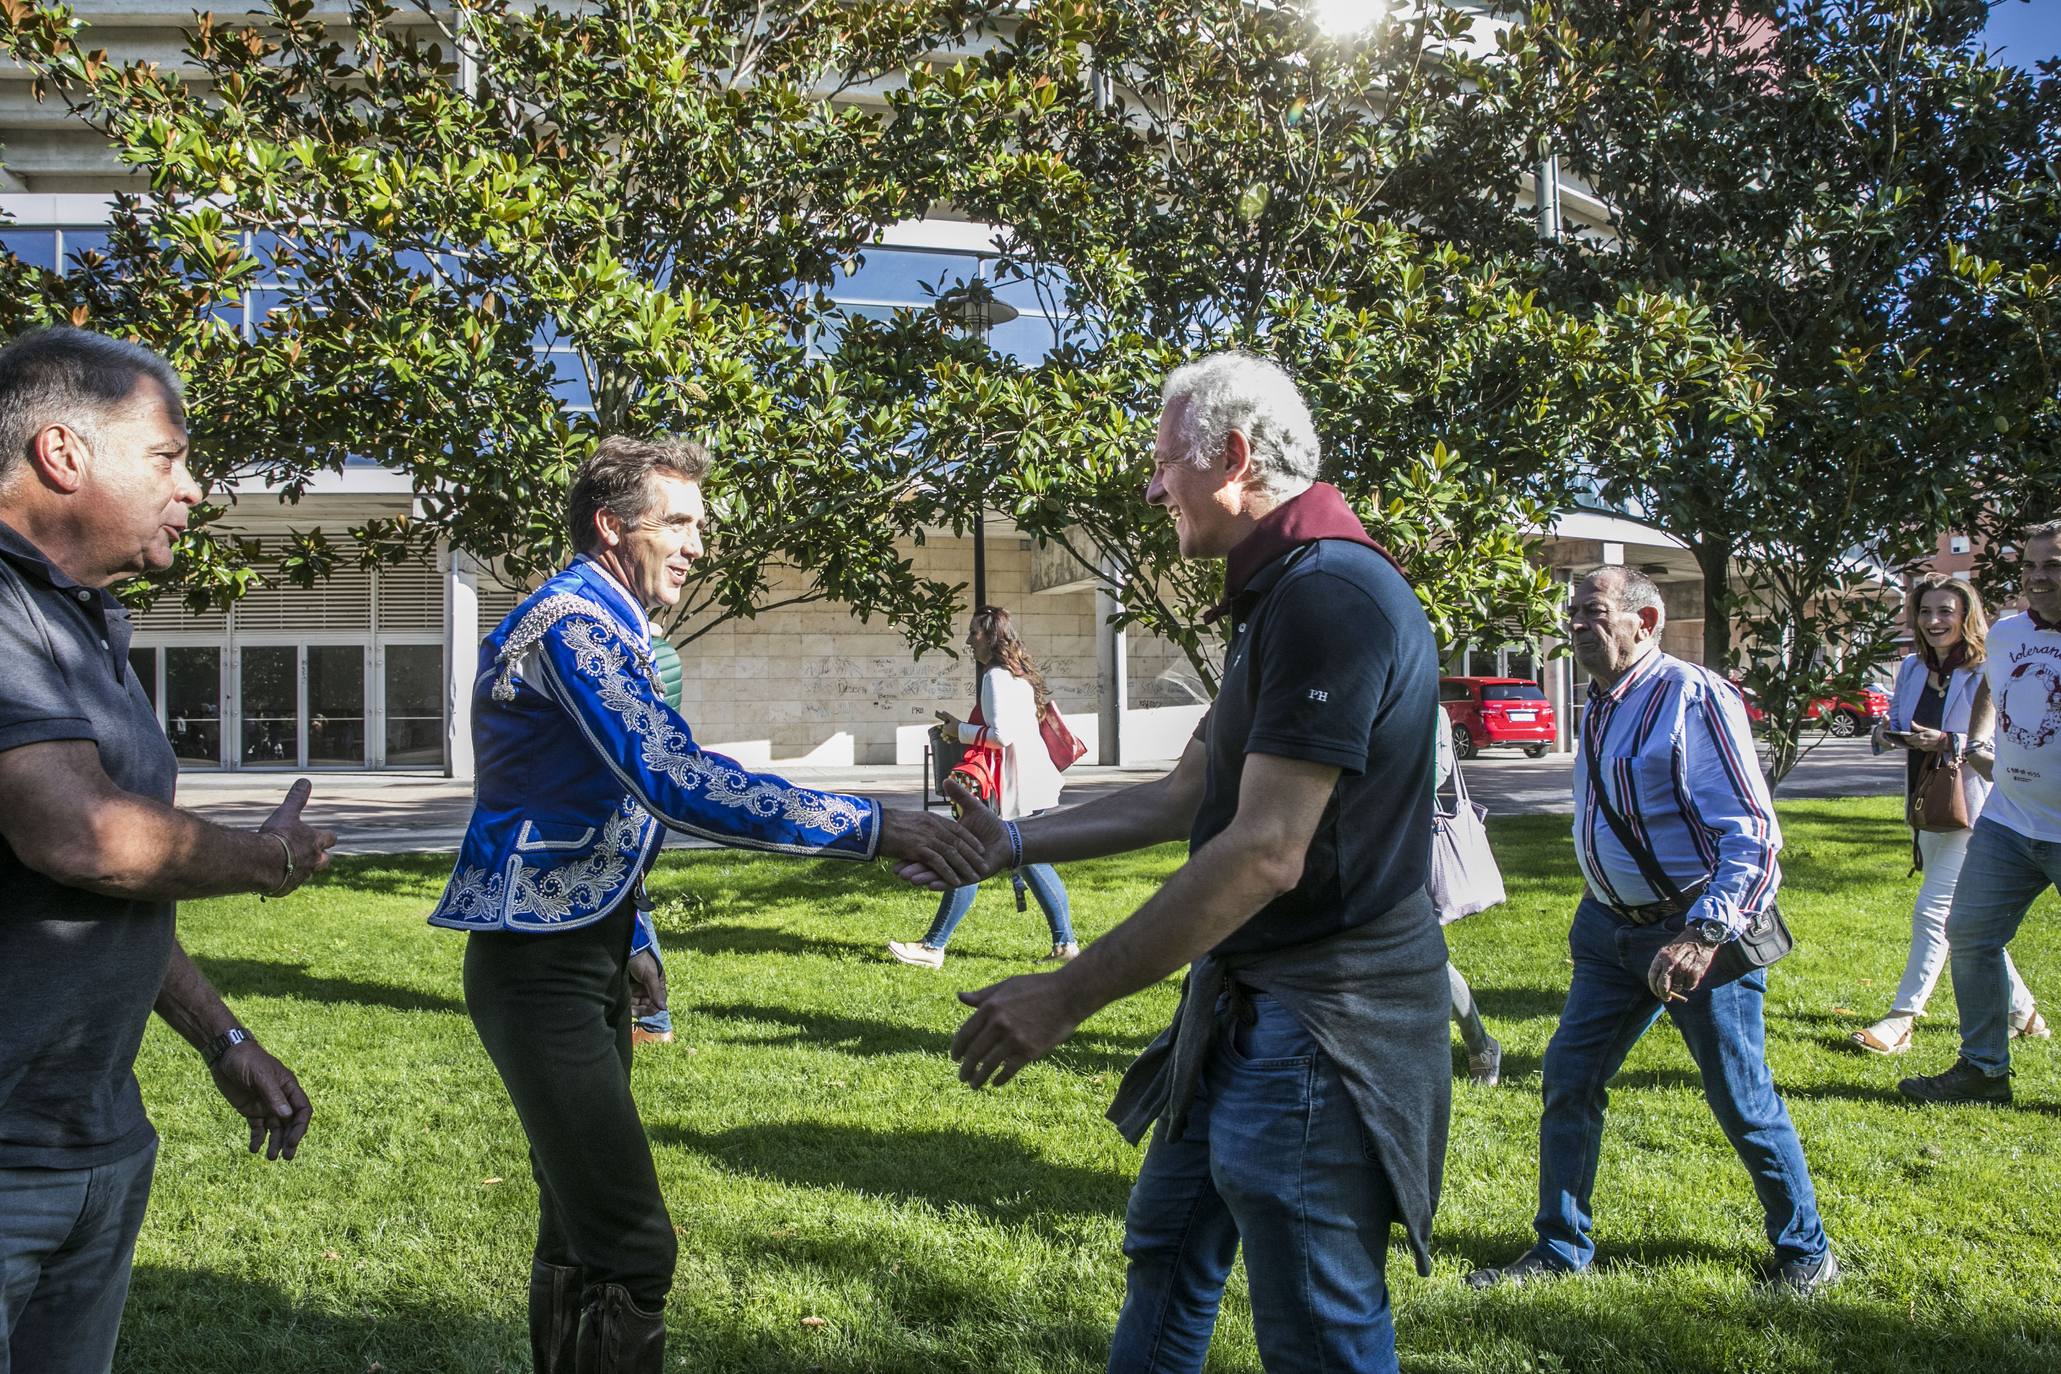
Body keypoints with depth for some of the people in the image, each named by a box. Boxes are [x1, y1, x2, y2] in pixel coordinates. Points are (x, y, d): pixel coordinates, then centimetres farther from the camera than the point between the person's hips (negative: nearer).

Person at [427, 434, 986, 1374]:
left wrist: (634, 940, 23)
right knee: (630, 1246, -14)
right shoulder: (572, 619, -17)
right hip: (541, 967, -11)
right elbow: (679, 783, -30)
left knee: (580, 1225, 17)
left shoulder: (606, 625, 16)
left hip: (588, 959, 11)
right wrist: (871, 829, -30)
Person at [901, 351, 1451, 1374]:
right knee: (1167, 1250, 23)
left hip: (1320, 1027, -10)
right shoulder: (1278, 595, 13)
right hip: (1249, 1010, 10)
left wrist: (1068, 996, -22)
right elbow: (1182, 798, 18)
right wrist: (1012, 843, 17)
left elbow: (1265, 853, -27)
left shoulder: (1331, 593, -21)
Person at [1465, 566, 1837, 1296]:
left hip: (1701, 931, -8)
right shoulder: (1601, 708, 9)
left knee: (1742, 1100, 4)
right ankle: (1560, 1248, 20)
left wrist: (1703, 936, -31)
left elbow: (1751, 833, -23)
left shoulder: (1695, 698, -17)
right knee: (1568, 1078, 6)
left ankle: (1805, 1251, 26)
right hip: (1614, 929, 8)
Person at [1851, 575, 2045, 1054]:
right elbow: (1896, 724, 17)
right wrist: (1884, 734, -5)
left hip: (1971, 809, -8)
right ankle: (2021, 1010, 30)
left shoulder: (1988, 673, -12)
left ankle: (1900, 1021, -5)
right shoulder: (1911, 669, 9)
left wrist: (1949, 743, -28)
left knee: (1932, 911, -10)